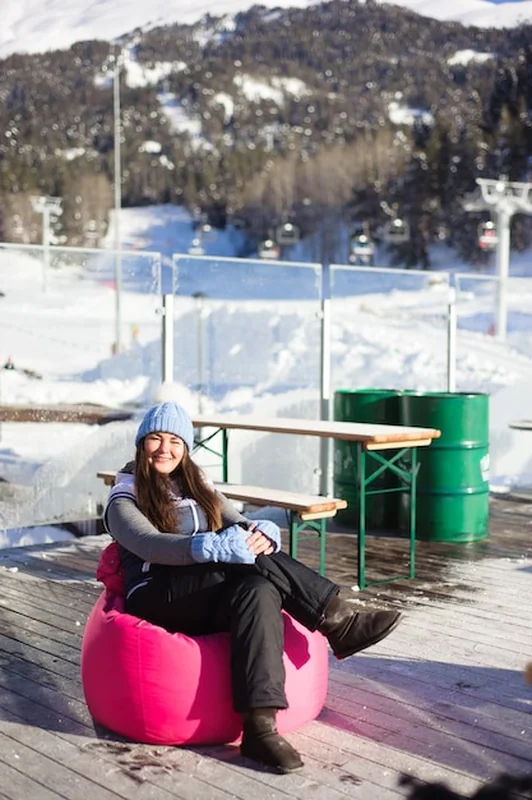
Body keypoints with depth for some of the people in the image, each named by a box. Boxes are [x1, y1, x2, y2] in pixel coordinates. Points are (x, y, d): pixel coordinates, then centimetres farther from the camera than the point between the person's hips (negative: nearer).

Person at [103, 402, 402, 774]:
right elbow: (150, 545, -20)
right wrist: (218, 546, -37)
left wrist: (264, 533, -21)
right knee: (253, 560, -30)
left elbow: (245, 525, 7)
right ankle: (340, 623, -23)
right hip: (158, 601, -5)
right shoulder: (125, 497, 2)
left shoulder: (198, 487, 19)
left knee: (258, 589, -32)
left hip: (211, 600, 6)